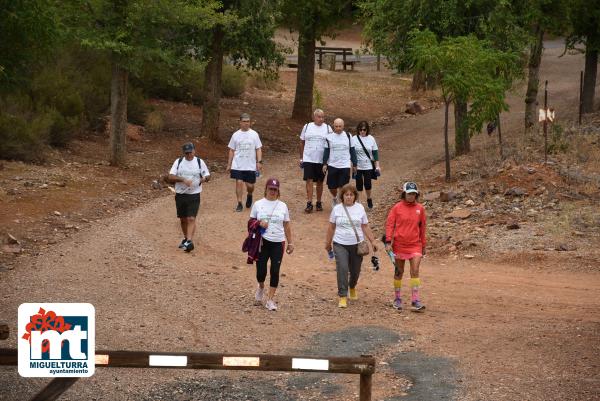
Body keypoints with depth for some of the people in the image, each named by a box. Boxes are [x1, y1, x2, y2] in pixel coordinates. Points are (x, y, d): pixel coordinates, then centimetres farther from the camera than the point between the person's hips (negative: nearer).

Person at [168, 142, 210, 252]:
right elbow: (171, 177, -4)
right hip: (180, 195, 3)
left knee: (191, 219, -14)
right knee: (183, 219, 13)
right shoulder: (178, 162, 3)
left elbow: (208, 176, 6)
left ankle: (189, 242, -20)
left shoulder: (200, 162, 1)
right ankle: (186, 238, 31)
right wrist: (183, 179, -19)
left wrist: (204, 179, -18)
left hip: (194, 195, -3)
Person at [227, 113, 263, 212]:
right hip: (238, 165, 0)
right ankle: (239, 204, 1)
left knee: (250, 185, 3)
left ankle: (249, 196, 37)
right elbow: (232, 150, 9)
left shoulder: (254, 134, 1)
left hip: (251, 166, 0)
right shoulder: (236, 135, 4)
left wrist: (259, 162, -8)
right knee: (239, 182, -8)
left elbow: (258, 149, 3)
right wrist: (229, 164, 7)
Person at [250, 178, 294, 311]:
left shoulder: (282, 206, 7)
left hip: (278, 243, 1)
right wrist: (259, 224, -14)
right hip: (262, 242, -1)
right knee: (261, 270, -3)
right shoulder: (258, 204, 3)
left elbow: (287, 226, 11)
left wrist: (290, 243, 9)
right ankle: (261, 287, 32)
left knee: (275, 271, -4)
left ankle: (270, 300, 5)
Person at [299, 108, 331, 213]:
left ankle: (319, 203, 19)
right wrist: (301, 159, 8)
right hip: (308, 159, 0)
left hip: (322, 160, 0)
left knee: (320, 181, 7)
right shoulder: (307, 127, 5)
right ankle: (309, 203, -6)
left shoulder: (327, 128, 4)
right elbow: (302, 143, 11)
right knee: (309, 181, -7)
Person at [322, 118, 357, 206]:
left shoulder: (348, 136, 4)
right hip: (332, 166, 1)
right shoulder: (329, 137, 4)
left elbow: (352, 151, 8)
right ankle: (335, 198, 36)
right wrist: (324, 164, -2)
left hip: (345, 166, -1)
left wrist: (354, 164, 6)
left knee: (342, 187, -7)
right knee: (332, 187, 5)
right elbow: (326, 151, 6)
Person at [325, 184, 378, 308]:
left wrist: (372, 241, 2)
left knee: (355, 270, 10)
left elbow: (365, 227, 7)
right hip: (340, 244, -1)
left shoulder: (360, 208, 3)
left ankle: (352, 288, 42)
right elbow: (331, 227, 10)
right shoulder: (337, 209, 1)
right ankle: (342, 296, -8)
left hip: (357, 244, 1)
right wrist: (328, 242, 15)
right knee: (342, 269, -13)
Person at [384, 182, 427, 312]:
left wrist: (423, 245, 17)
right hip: (399, 244, -1)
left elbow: (422, 228, 13)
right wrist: (388, 242, -13)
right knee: (399, 272, 10)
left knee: (415, 271, -9)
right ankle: (397, 299, 22)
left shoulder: (420, 209, 4)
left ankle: (415, 300, -9)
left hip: (415, 245, 1)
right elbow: (389, 224, -3)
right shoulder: (397, 208, -3)